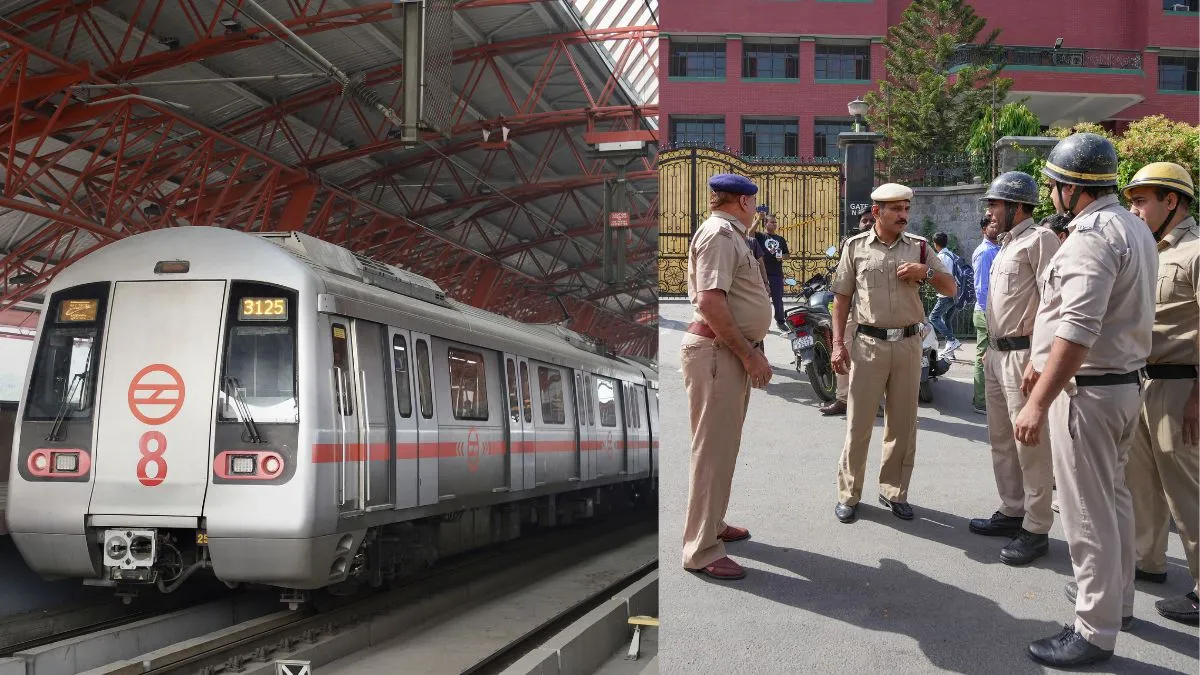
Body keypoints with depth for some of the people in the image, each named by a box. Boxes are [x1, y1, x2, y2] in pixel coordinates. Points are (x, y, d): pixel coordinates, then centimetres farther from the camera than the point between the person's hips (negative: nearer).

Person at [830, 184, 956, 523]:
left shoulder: (919, 247, 7)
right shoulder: (855, 246, 3)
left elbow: (950, 288, 9)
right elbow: (842, 297, 5)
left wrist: (926, 272, -10)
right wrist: (838, 343, -3)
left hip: (908, 343, 2)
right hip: (868, 343, -2)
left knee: (903, 423, 8)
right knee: (859, 422, 0)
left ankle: (894, 491, 21)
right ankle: (848, 494, 10)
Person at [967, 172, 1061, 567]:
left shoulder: (1038, 240, -12)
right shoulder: (1005, 246, 17)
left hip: (1024, 354, -10)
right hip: (998, 353, 10)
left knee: (1030, 444, -4)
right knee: (1001, 440, 17)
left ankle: (1035, 530, 3)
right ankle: (1012, 512, 30)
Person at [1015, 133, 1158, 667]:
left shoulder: (1092, 236, -21)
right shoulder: (1134, 227, 12)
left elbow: (1077, 332, -30)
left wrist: (1038, 403, -31)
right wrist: (1041, 360, 26)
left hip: (1088, 388, -10)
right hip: (1125, 381, 11)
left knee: (1088, 511, -3)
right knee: (1113, 497, 22)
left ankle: (1095, 631, 5)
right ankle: (1116, 598, 38)